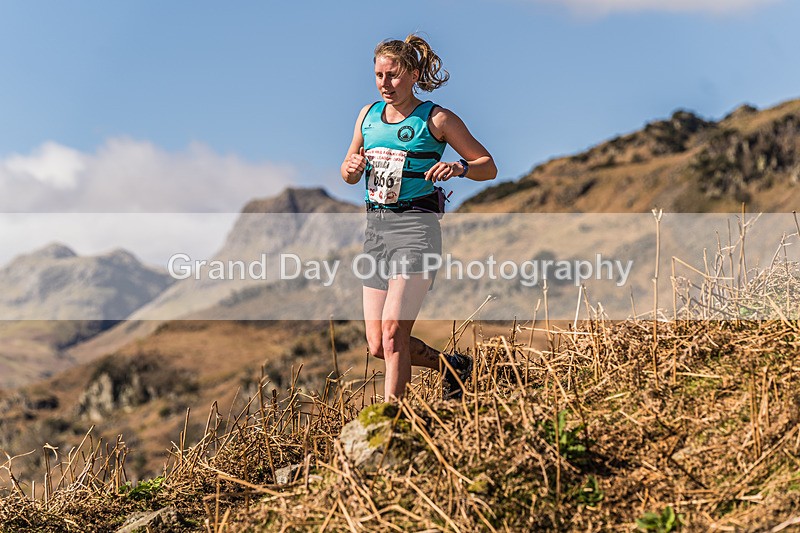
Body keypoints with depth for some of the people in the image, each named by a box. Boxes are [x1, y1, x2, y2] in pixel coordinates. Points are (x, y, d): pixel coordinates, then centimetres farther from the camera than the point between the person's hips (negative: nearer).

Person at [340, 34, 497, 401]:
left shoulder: (436, 119, -3)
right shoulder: (369, 115, 12)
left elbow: (489, 167, 1)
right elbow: (348, 176, 21)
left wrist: (458, 167, -20)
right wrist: (351, 167, -3)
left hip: (415, 227, -6)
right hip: (375, 227, 6)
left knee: (393, 331, -16)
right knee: (377, 346, 6)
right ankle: (453, 365, 28)